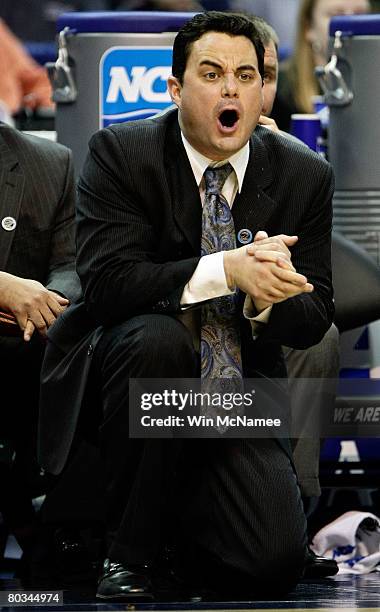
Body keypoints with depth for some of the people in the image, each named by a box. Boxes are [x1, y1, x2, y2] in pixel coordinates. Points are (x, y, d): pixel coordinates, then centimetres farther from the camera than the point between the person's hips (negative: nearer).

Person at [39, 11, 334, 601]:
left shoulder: (305, 175, 1)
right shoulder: (119, 153, -8)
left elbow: (314, 319, 0)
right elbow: (106, 281, -20)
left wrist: (265, 296, -25)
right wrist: (225, 270, -31)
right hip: (129, 365, -2)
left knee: (273, 562, -19)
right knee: (157, 337, -37)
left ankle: (182, 501, 19)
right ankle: (128, 552, -19)